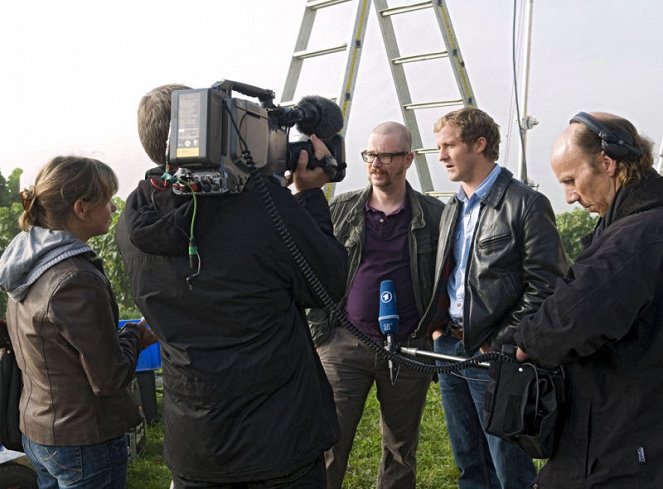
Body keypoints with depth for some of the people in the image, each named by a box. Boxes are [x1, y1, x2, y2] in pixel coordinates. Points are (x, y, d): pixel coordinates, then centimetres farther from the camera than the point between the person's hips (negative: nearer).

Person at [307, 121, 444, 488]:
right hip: (343, 346, 0)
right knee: (329, 443, 1)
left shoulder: (434, 216, 0)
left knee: (401, 449, 14)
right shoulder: (340, 209, 2)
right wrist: (319, 329, 1)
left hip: (408, 349, 0)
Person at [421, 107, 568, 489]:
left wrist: (498, 343, -15)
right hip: (450, 347, 7)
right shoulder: (453, 209, 13)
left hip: (493, 354, -7)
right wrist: (438, 326, 8)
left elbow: (545, 285, -15)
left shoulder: (527, 204, -12)